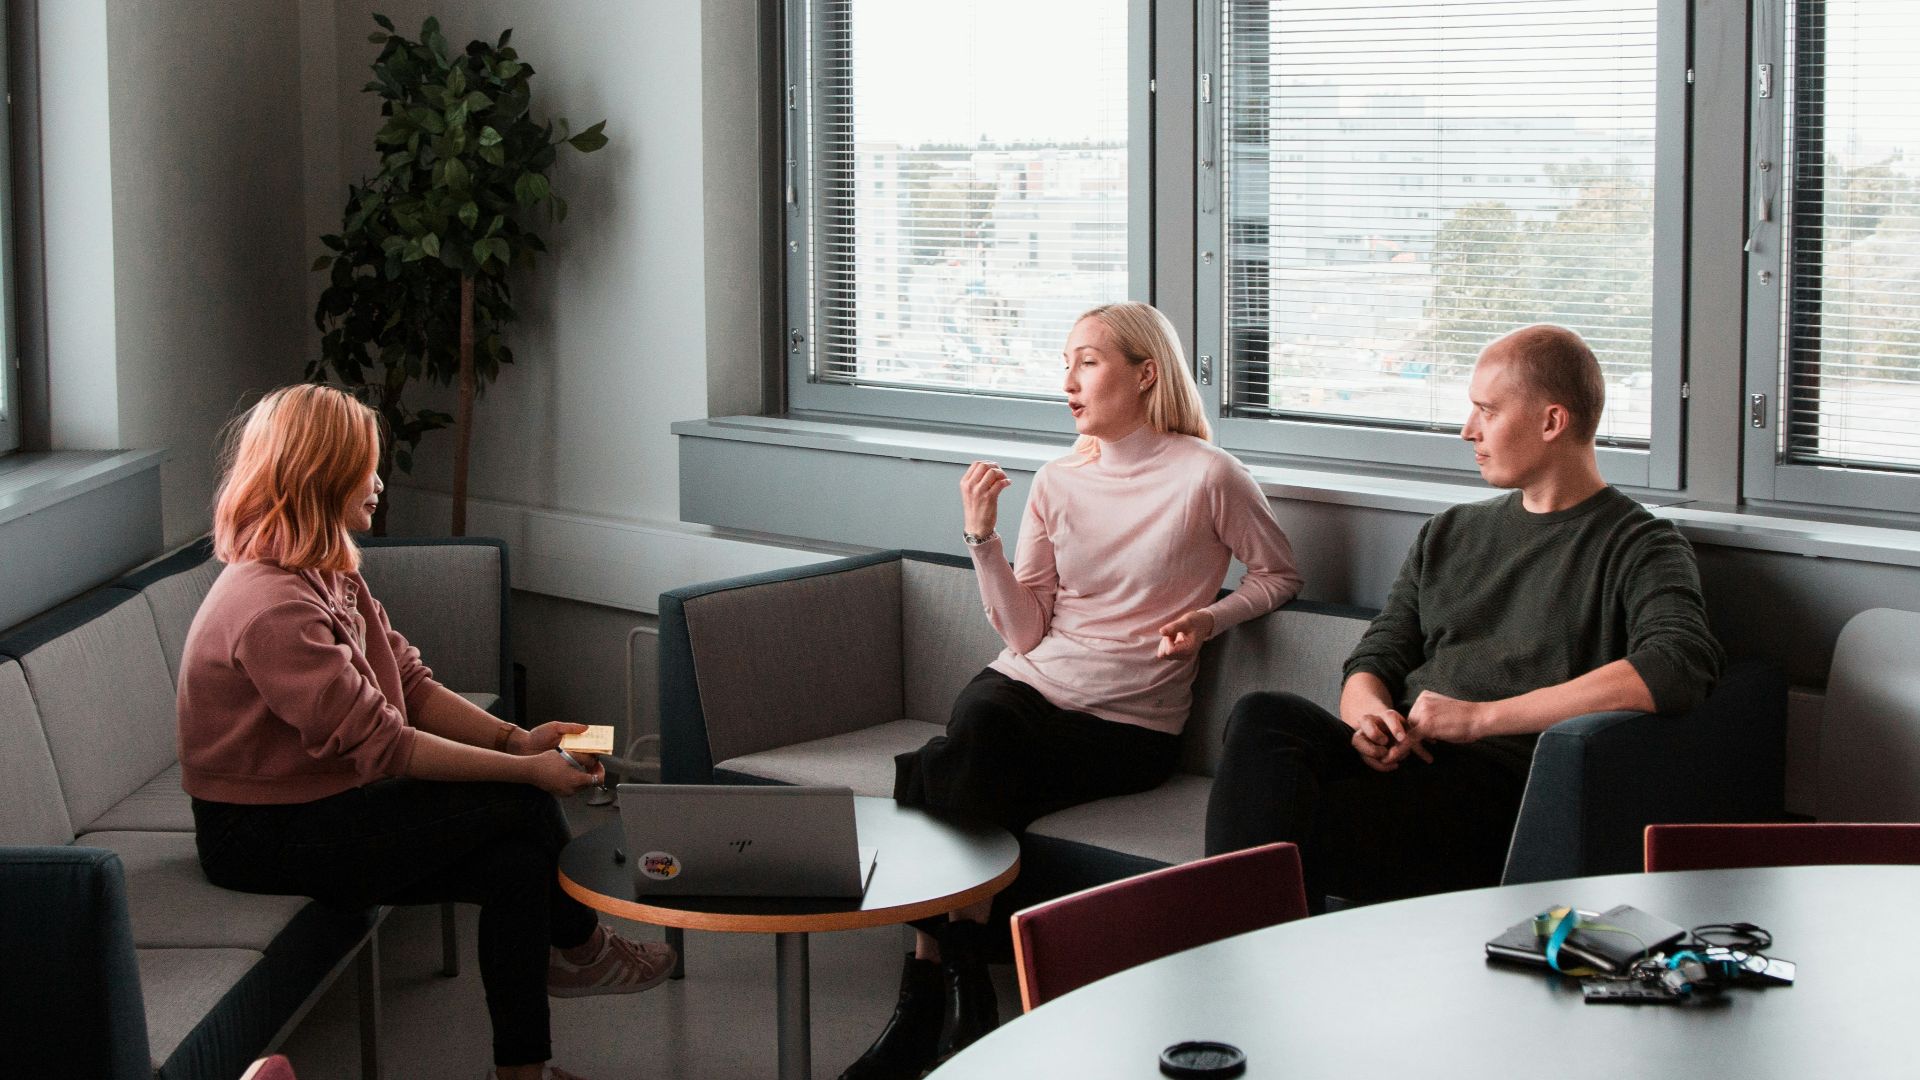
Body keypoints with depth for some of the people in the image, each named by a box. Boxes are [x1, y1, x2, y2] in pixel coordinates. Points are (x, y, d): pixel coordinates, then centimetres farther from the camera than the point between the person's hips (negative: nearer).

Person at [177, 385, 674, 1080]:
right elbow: (379, 744, -25)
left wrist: (515, 738, -8)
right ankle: (581, 947, 15)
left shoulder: (328, 576, 8)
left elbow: (410, 684, 7)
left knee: (517, 859, -11)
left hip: (321, 801, 9)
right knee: (518, 804, -14)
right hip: (265, 837, -9)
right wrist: (527, 769, -21)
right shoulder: (271, 606, -25)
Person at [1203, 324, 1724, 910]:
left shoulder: (1640, 546, 5)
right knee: (1263, 718, -28)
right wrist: (1368, 715, -6)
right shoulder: (1449, 534, 27)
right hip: (1398, 758, 6)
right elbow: (1374, 660, 23)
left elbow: (1683, 665, -15)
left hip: (1502, 781, -6)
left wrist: (1481, 716, -16)